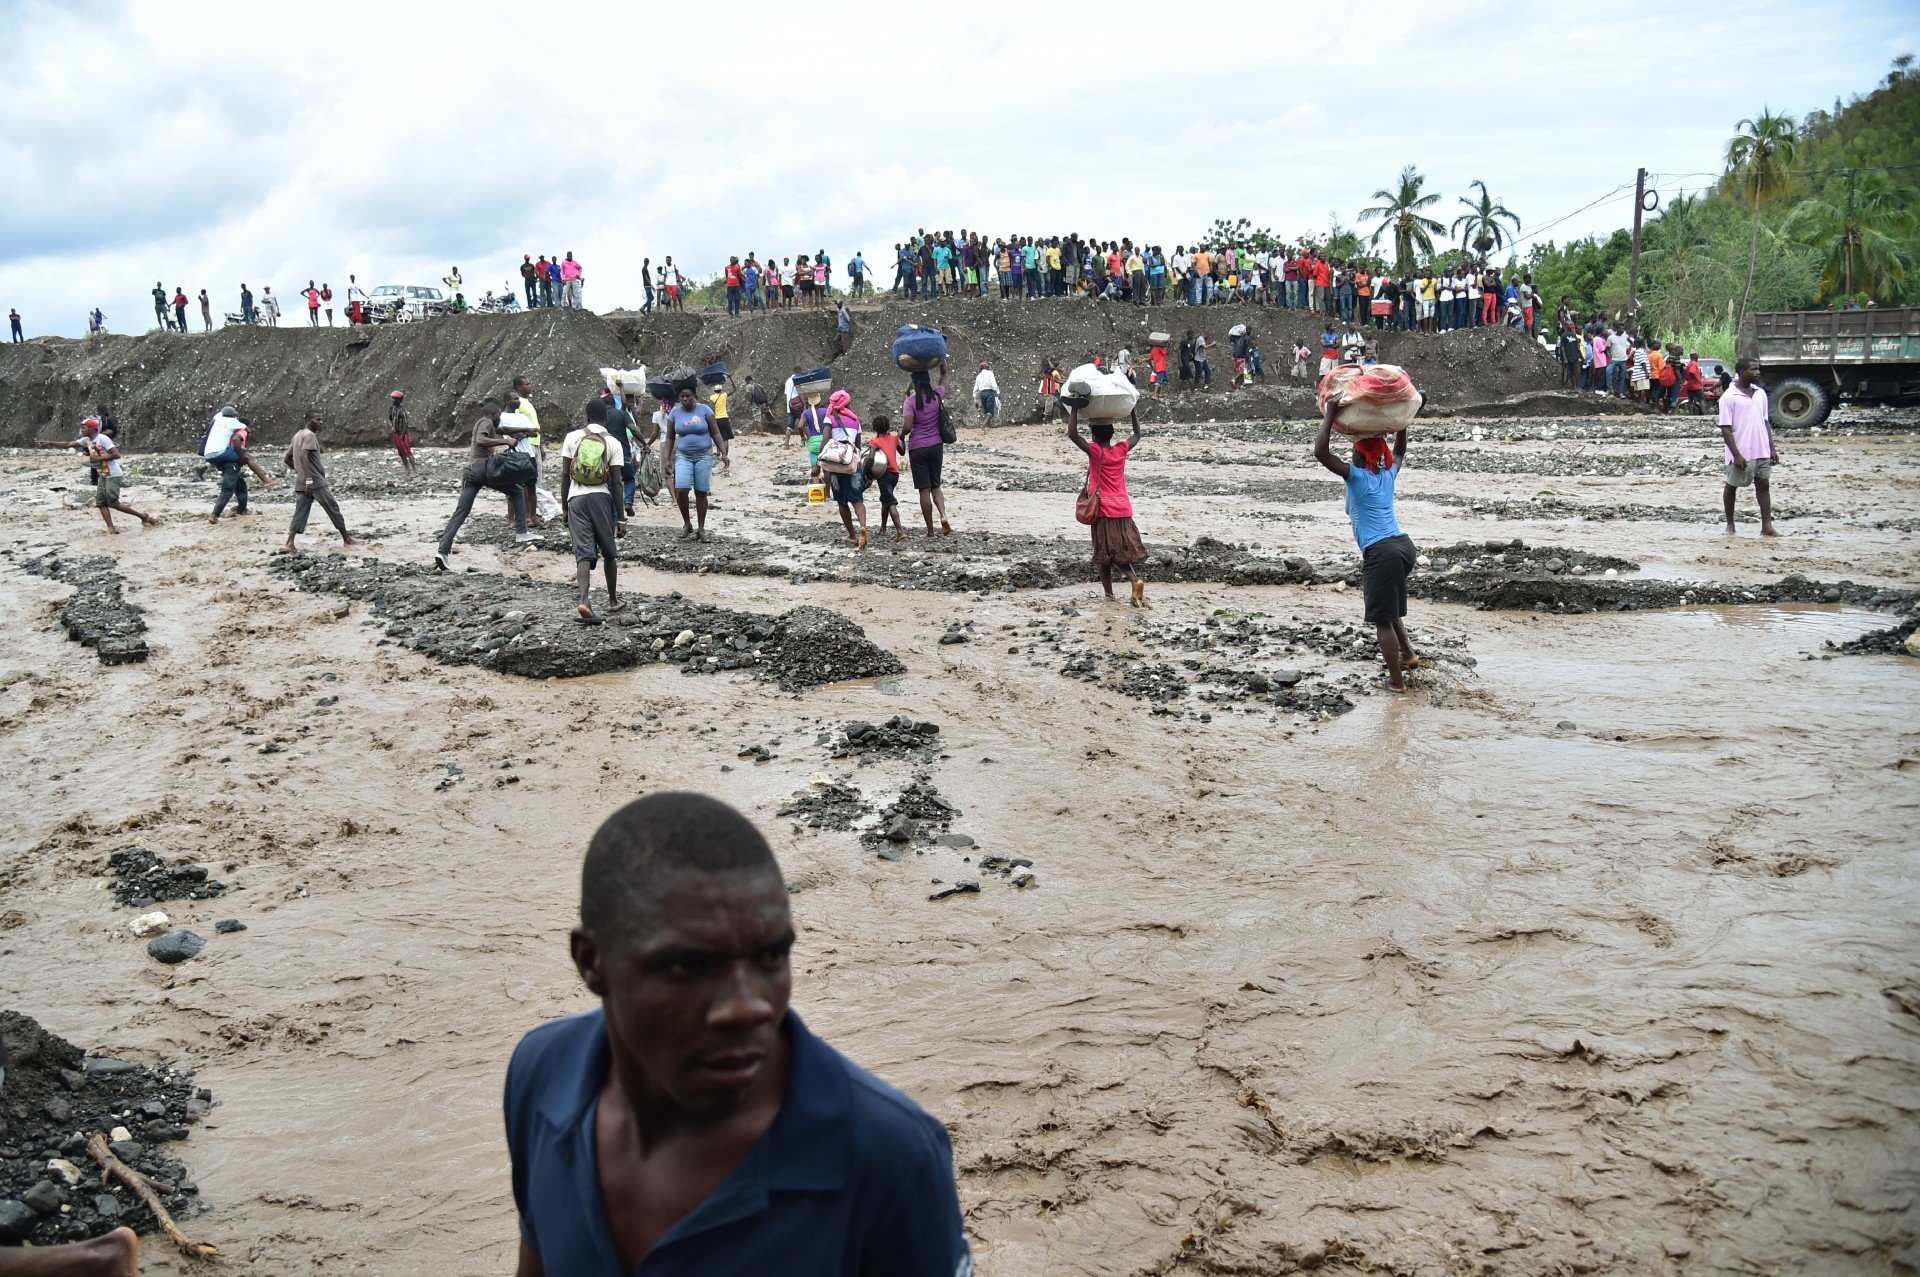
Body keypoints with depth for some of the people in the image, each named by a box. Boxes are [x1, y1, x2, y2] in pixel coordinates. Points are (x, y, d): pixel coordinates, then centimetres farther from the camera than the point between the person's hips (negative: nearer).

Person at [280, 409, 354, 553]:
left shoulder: (298, 435, 16)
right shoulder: (310, 435, -11)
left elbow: (287, 460, 21)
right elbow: (303, 456, -25)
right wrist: (309, 479, -28)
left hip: (300, 483, 8)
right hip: (316, 482, -8)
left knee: (300, 513, 4)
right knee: (333, 508, 3)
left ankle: (289, 544, -11)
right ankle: (347, 540, 11)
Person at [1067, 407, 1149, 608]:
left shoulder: (1095, 451, -7)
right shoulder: (1121, 450, 4)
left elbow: (1072, 433, -16)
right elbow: (1137, 435, 24)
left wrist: (1075, 409, -9)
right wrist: (1133, 411, 29)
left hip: (1103, 510, -4)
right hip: (1124, 509, 4)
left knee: (1104, 555, 4)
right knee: (1126, 553, 7)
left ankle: (1109, 595, 2)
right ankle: (1137, 580, -18)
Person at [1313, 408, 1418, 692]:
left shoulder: (1356, 475, -5)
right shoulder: (1388, 474, 13)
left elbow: (1320, 452, -13)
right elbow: (1399, 451, 36)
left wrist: (1330, 415, -7)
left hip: (1381, 553, -8)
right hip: (1406, 546, 8)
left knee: (1382, 619, 0)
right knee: (1389, 608, 30)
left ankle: (1397, 680, 2)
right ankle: (1408, 655, 36)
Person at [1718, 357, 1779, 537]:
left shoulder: (1760, 393, 9)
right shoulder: (1729, 397, -11)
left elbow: (1765, 422, 15)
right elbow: (1725, 429, -13)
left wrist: (1772, 448, 9)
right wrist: (1736, 455, -19)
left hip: (1761, 451, 6)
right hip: (1741, 453, -6)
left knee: (1763, 485, 1)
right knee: (1732, 486, 8)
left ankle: (1767, 527, 0)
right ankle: (1730, 525, 20)